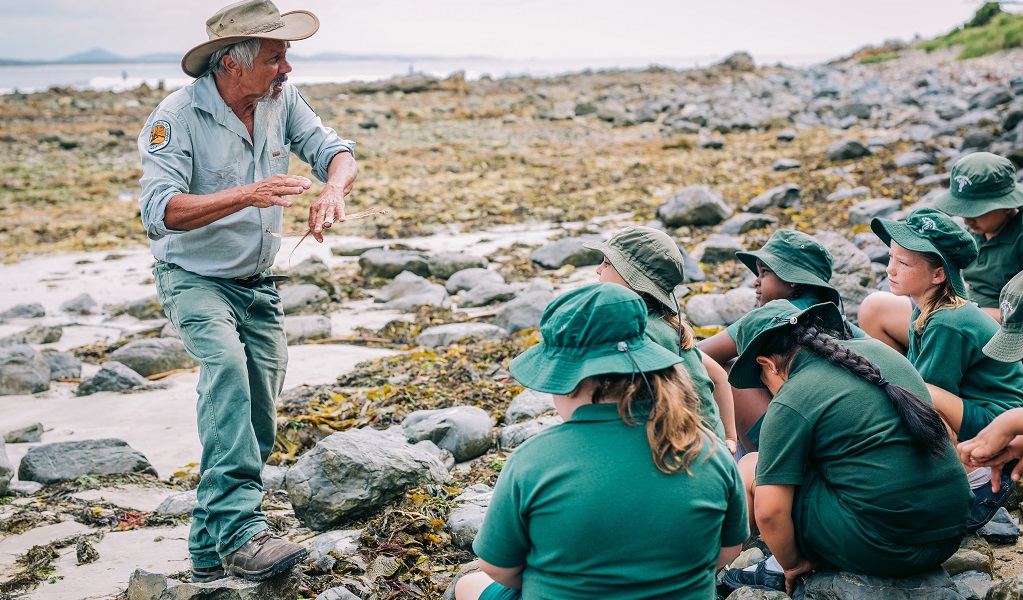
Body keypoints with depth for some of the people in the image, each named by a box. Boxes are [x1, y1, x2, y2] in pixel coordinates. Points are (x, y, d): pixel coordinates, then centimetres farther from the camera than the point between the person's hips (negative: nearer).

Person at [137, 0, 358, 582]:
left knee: (258, 425, 5)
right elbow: (160, 212, -30)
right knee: (226, 364, -34)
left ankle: (211, 549, 20)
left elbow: (335, 152, -5)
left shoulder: (282, 99, -3)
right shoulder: (177, 116, -21)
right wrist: (247, 196, -42)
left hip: (259, 284, 6)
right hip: (194, 278, -6)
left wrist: (333, 190, -29)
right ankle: (240, 530, -36)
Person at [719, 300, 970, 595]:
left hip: (881, 549, -8)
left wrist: (792, 566, 5)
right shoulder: (876, 348, 11)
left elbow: (769, 512, -13)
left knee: (750, 468, 5)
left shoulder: (790, 403, -10)